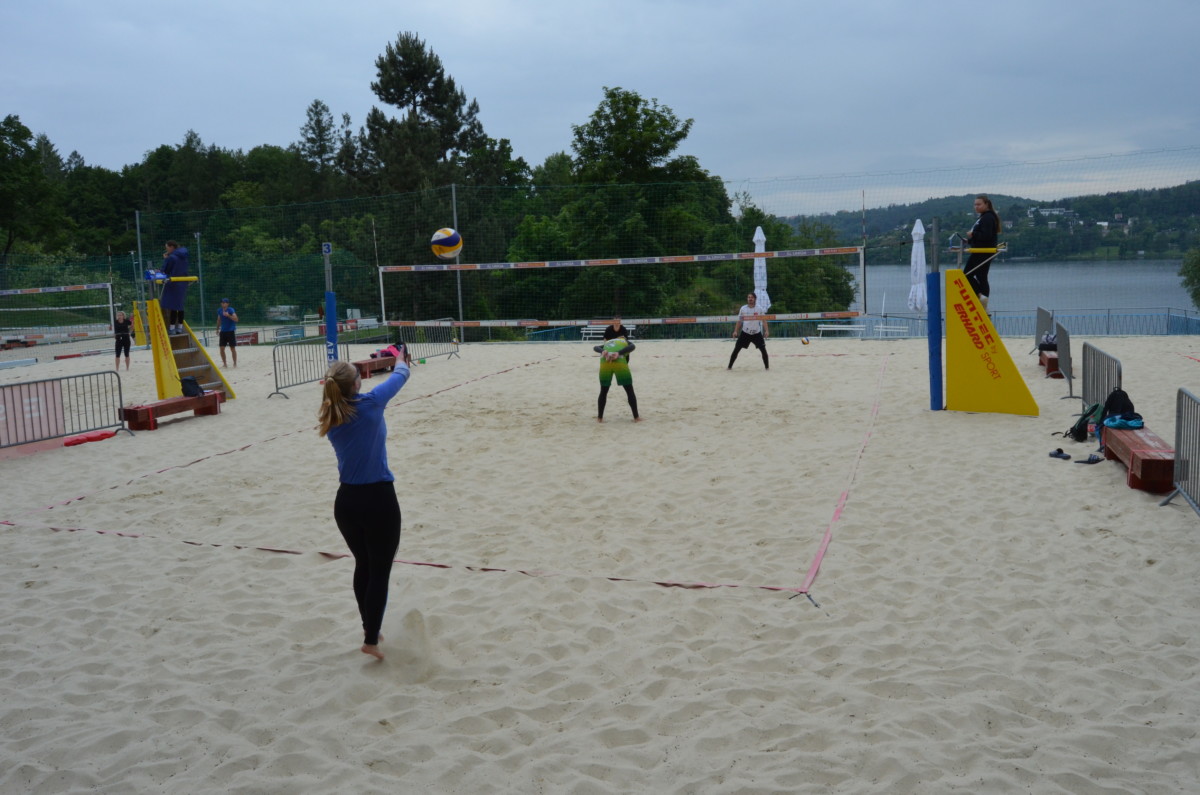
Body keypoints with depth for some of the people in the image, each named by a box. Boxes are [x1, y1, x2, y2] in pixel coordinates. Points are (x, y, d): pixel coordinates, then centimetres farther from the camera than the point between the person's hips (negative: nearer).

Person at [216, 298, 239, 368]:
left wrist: (228, 315, -31)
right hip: (223, 331, 5)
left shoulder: (231, 310, -10)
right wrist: (217, 329, 18)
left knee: (233, 348, 0)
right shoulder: (219, 311, 7)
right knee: (222, 348, 1)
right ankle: (224, 363, 12)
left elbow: (236, 319, -20)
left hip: (231, 331, -5)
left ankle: (235, 363, 9)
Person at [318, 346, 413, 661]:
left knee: (363, 565, 22)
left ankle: (369, 628, 36)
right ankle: (371, 640, 5)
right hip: (379, 499, -6)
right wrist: (402, 364, 26)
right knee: (379, 570, 4)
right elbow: (398, 378, 4)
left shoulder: (329, 419, 0)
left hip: (346, 501, 6)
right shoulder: (369, 404, -14)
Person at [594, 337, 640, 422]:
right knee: (630, 391, 10)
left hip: (605, 362, 2)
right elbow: (632, 346, 4)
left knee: (603, 391, 18)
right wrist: (618, 353, -10)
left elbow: (596, 348, 15)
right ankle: (636, 417, 11)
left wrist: (603, 351, -6)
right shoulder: (627, 342, 31)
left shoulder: (607, 343, 38)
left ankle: (599, 417, 19)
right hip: (619, 361, -2)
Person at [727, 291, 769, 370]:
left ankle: (767, 367, 8)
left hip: (757, 333, -1)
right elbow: (739, 321, 8)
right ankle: (730, 366, 7)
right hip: (745, 333, 1)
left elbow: (764, 320, -4)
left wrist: (766, 331, -17)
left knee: (763, 350, -6)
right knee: (736, 350, -2)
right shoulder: (743, 308, 0)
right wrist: (736, 331, 0)